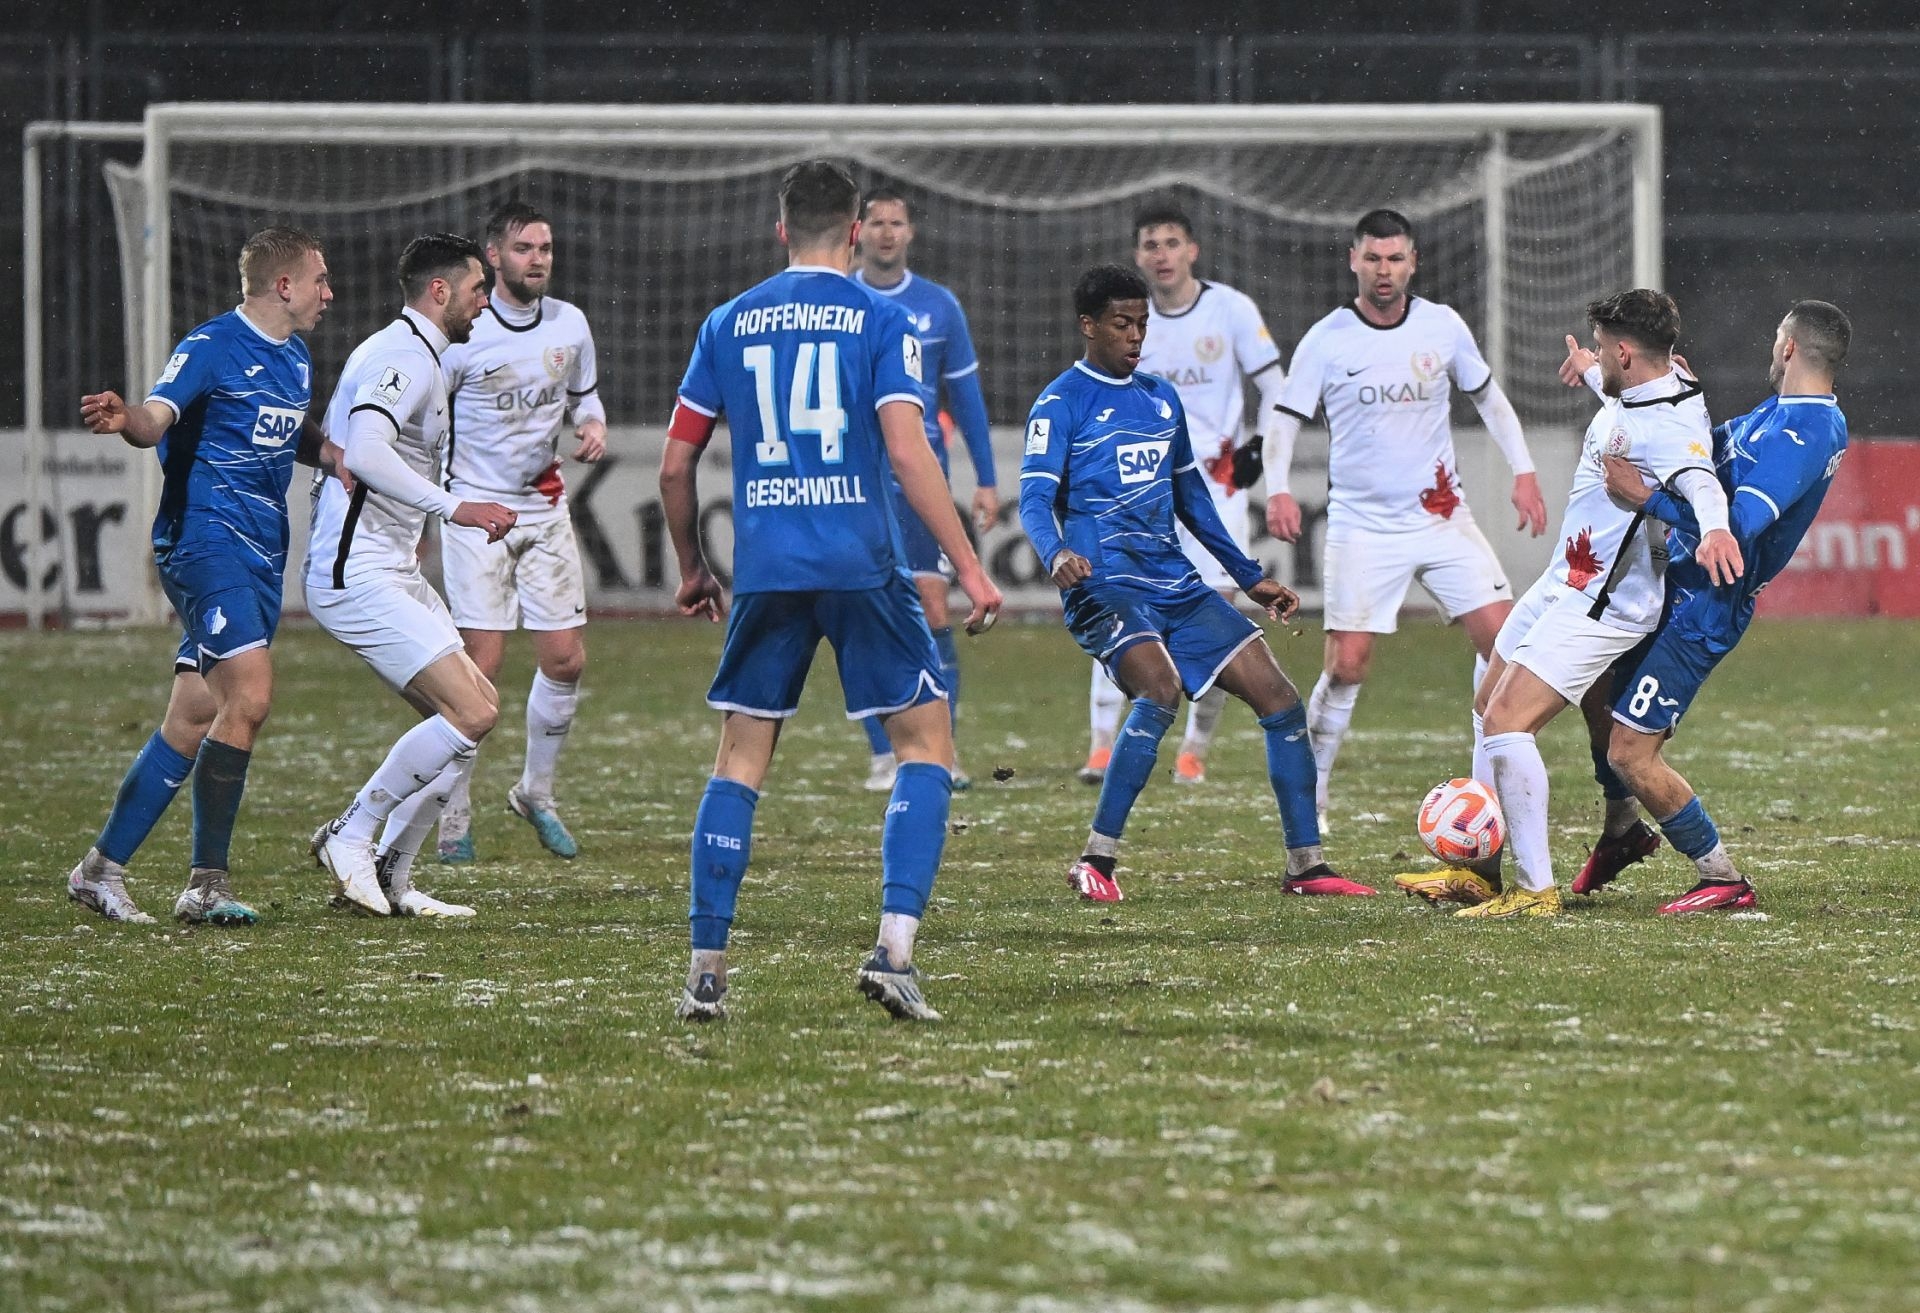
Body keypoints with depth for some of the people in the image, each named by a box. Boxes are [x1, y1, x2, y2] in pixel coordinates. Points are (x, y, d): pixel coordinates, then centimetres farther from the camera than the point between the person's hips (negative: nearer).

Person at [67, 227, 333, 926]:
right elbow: (158, 417, -24)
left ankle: (102, 868, 12)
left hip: (261, 552, 9)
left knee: (192, 723, 6)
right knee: (250, 697, -20)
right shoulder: (212, 346, -10)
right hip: (205, 537, -9)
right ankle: (208, 882, -15)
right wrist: (124, 419, -48)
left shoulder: (296, 358, 16)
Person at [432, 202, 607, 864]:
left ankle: (536, 792, 22)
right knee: (482, 664, -11)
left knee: (565, 659, 1)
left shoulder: (569, 325, 3)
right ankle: (454, 815, -1)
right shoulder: (463, 334, -12)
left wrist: (593, 426, -3)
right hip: (475, 508, -5)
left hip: (544, 506, 5)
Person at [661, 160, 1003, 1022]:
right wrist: (969, 568, -9)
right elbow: (907, 450, -11)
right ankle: (894, 947, -9)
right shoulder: (878, 320, 0)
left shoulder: (729, 325, 11)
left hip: (764, 571, 3)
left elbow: (675, 466, 12)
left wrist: (691, 568, 27)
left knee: (740, 760, 11)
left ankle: (706, 967, 7)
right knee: (926, 741, 6)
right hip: (861, 564, -3)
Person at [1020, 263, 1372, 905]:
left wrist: (1250, 577, 28)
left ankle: (1306, 864, 8)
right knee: (1159, 690, -32)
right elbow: (1036, 498, -12)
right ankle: (1095, 862, -26)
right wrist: (1056, 553, -34)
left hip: (1175, 584, 7)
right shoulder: (1062, 402, -2)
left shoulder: (1162, 398, 19)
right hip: (1104, 585, -7)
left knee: (1278, 698, -1)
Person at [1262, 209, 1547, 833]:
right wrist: (1278, 490, -18)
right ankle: (1307, 795, 6)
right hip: (1361, 525, -3)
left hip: (1442, 516, 3)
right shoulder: (1325, 341, -5)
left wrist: (1523, 471, 5)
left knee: (1500, 634, -9)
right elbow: (1285, 422, -1)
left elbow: (1488, 396, 15)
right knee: (1347, 665, -9)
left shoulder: (1443, 326, 2)